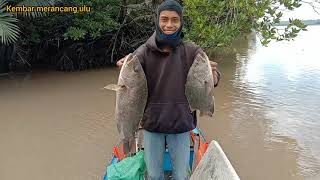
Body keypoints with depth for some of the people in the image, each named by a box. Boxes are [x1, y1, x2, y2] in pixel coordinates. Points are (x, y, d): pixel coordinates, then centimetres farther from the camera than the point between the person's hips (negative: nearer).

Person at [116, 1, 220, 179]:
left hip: (181, 124, 0)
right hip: (152, 123, 0)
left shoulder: (192, 51, -6)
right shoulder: (144, 51, -7)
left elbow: (211, 81, -10)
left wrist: (213, 75, -34)